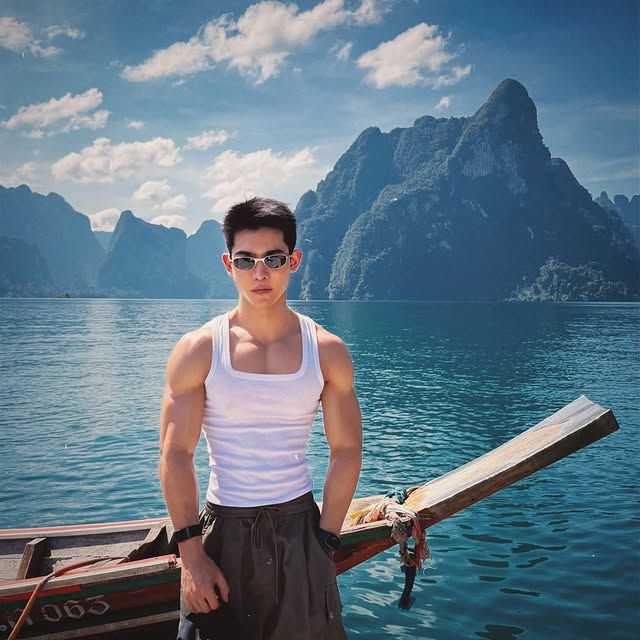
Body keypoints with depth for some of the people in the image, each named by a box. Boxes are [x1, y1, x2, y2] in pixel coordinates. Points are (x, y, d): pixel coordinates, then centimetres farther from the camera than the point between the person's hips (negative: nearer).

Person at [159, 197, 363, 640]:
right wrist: (192, 554, -10)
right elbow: (176, 456, -7)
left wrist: (326, 543, -4)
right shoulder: (197, 351, -7)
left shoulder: (327, 351, -3)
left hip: (300, 526, 1)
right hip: (223, 531, -1)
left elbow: (346, 451, 0)